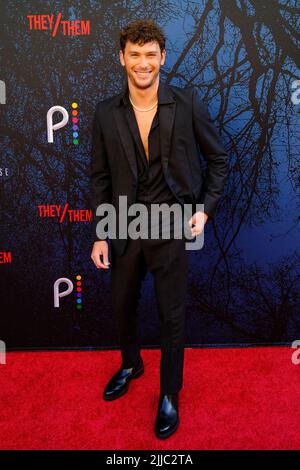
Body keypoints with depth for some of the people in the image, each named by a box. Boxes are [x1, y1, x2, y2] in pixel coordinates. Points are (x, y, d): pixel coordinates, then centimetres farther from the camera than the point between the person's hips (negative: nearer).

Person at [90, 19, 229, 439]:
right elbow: (100, 177, 3)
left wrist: (205, 209, -7)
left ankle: (169, 394, 31)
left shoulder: (188, 103, -7)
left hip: (172, 227, -2)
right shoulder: (106, 112, -1)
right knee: (123, 304, 19)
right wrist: (99, 234, 0)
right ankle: (130, 364, 49)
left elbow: (218, 160, 3)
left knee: (172, 315, 8)